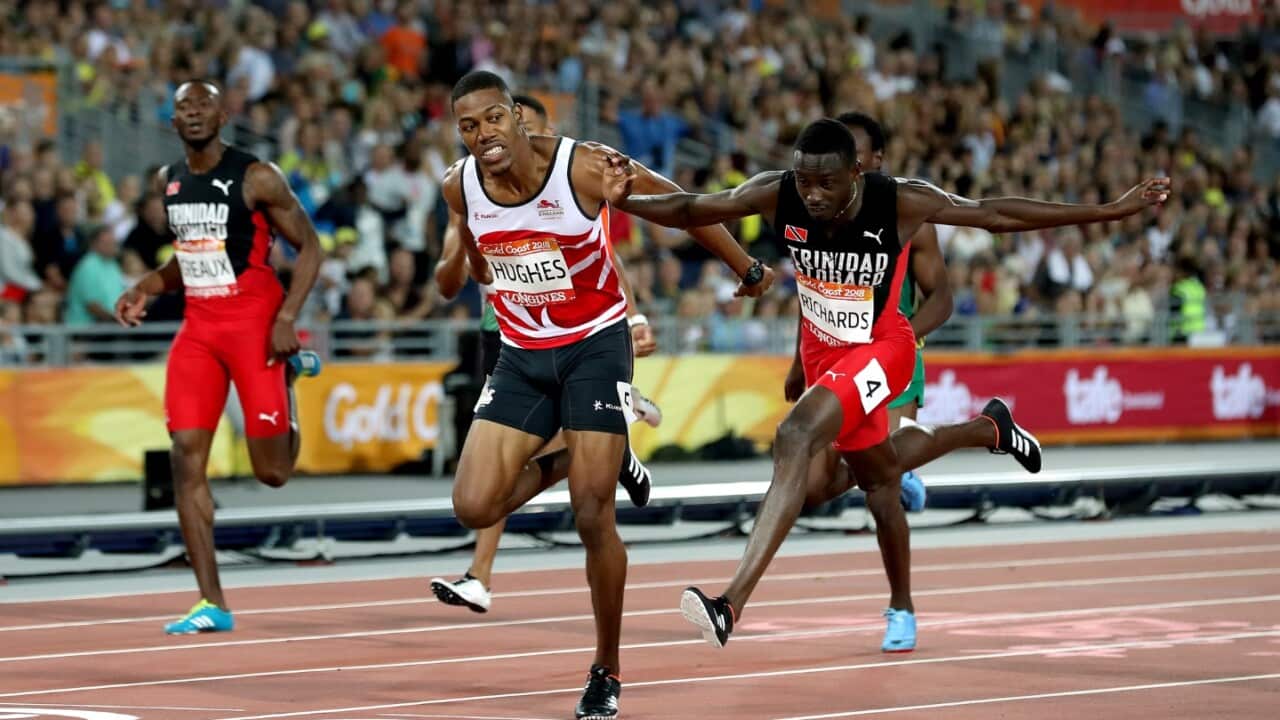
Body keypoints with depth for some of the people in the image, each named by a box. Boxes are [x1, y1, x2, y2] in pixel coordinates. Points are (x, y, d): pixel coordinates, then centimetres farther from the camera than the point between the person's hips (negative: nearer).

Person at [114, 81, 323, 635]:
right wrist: (145, 289, 6)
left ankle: (288, 372, 31)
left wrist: (287, 318, -17)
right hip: (199, 325, 5)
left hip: (254, 322, -5)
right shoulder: (169, 181, 10)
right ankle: (212, 604, -5)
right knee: (186, 458, -9)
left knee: (272, 471, -3)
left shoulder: (257, 178, -9)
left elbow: (309, 246, -6)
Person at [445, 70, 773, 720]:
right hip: (521, 355, 4)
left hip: (595, 345, -4)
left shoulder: (586, 168, -21)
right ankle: (565, 458, 20)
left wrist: (748, 271, 6)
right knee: (474, 507, -10)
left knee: (593, 518, -8)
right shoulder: (459, 188, -9)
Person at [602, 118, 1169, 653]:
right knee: (877, 475, 25)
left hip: (880, 348, -5)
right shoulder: (776, 196, -20)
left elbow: (996, 215, -16)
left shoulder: (900, 203, -27)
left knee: (797, 438, -30)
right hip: (822, 348, 5)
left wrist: (1113, 210, -14)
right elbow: (690, 209, -10)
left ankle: (733, 604, -38)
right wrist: (624, 202, -30)